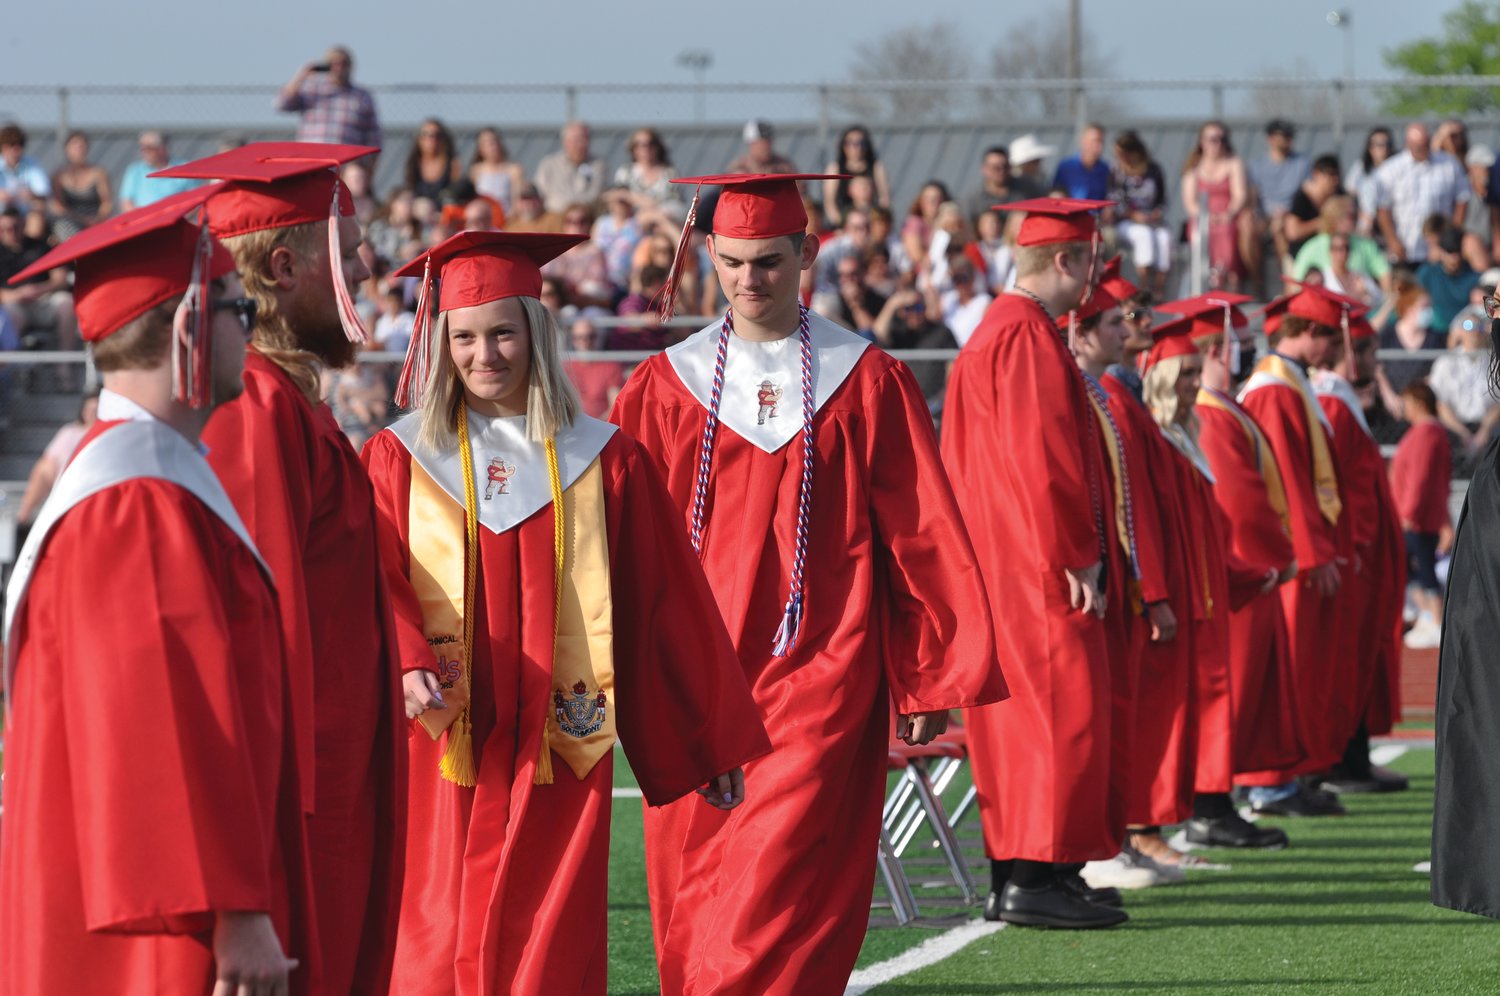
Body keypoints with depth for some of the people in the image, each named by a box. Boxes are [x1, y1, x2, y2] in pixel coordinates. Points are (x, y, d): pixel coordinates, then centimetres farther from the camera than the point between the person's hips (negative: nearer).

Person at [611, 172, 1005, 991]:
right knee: (695, 906, 6)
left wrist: (931, 678, 0)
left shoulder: (866, 383, 3)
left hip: (820, 678, -3)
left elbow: (921, 536, 3)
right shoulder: (665, 387, 7)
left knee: (778, 892, -14)